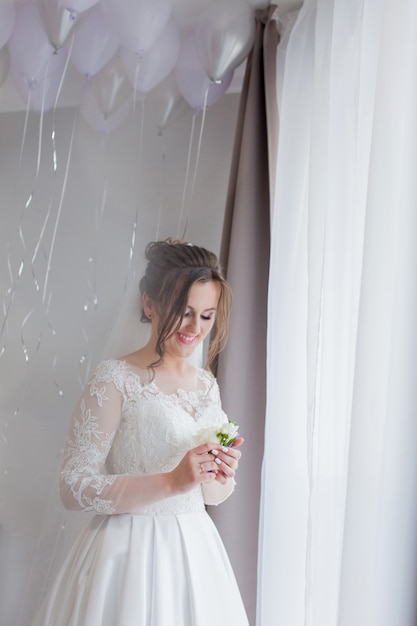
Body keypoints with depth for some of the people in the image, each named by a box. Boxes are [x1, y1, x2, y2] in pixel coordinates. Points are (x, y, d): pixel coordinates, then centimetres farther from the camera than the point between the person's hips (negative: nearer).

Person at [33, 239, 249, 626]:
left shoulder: (207, 385, 8)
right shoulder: (116, 378, -11)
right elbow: (74, 488, -17)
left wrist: (222, 477, -8)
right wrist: (169, 481, -23)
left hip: (195, 550, 6)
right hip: (131, 549, -6)